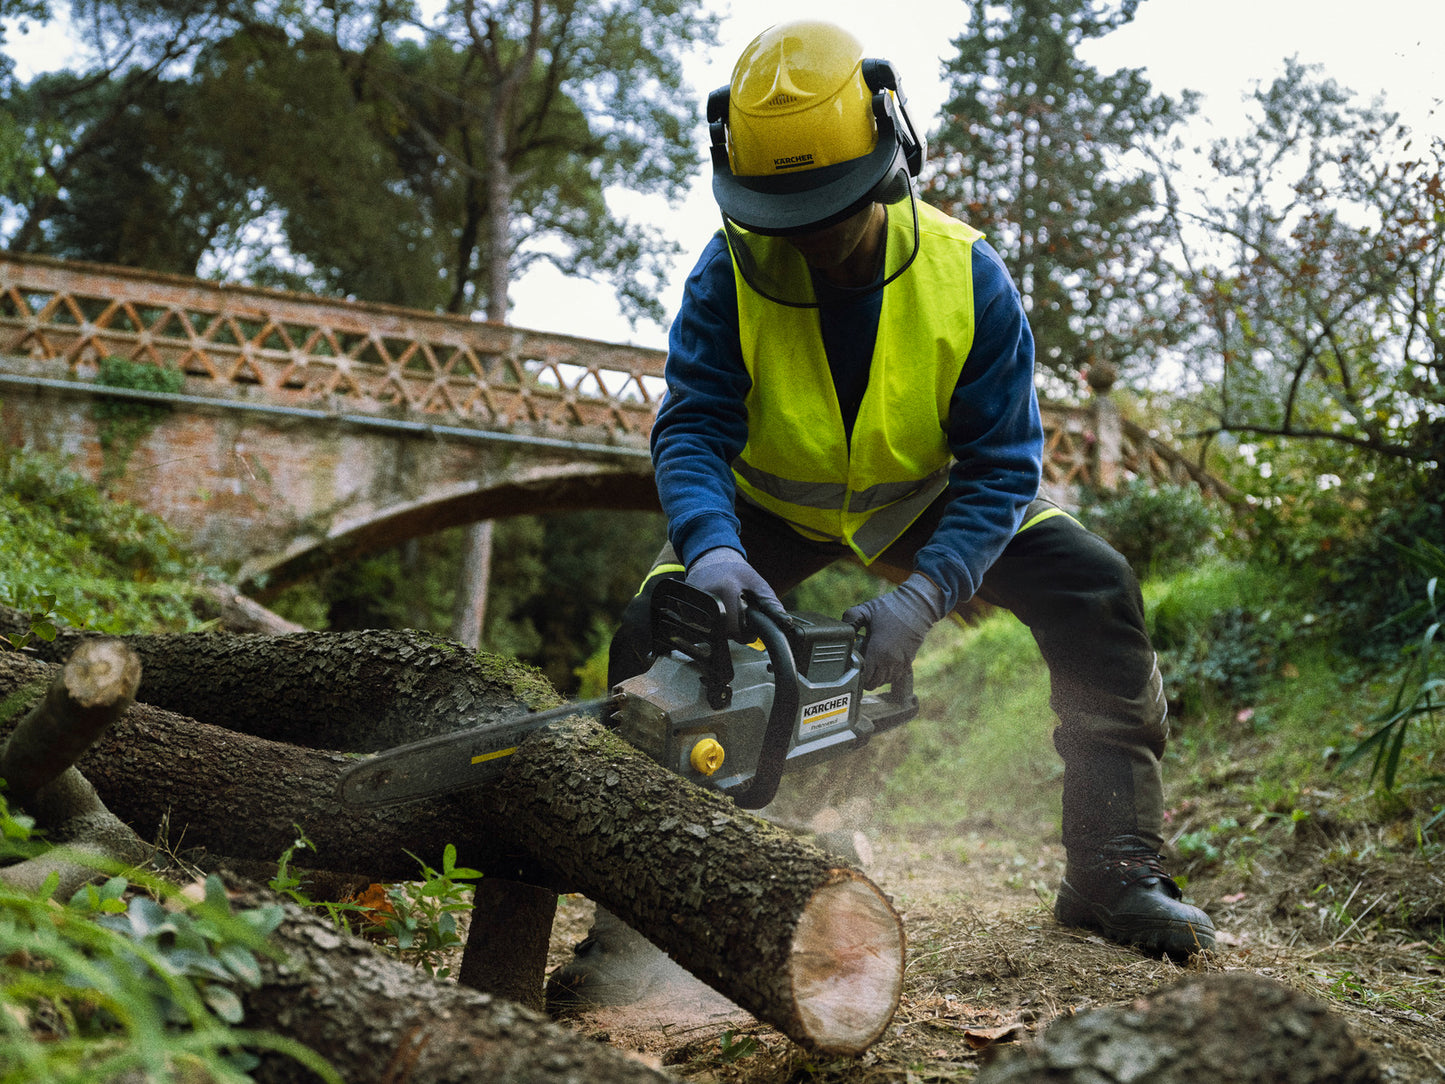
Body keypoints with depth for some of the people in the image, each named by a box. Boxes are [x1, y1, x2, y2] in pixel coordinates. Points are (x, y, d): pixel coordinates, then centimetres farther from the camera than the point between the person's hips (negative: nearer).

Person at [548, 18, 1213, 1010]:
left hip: (934, 496, 0)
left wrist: (923, 596, -42)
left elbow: (1004, 463, -27)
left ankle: (1114, 872, -9)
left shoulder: (964, 275, -26)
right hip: (779, 505, 0)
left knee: (1095, 592, -18)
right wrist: (709, 546, -54)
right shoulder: (730, 276, -25)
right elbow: (693, 426, -31)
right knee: (653, 626, -18)